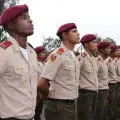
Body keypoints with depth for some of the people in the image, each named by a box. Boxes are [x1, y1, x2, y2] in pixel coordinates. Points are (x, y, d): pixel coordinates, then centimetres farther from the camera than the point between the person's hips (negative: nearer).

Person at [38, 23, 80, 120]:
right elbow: (42, 84, -22)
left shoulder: (74, 56, 9)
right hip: (59, 106, -8)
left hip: (72, 105, 8)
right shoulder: (58, 55, -17)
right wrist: (53, 96, -4)